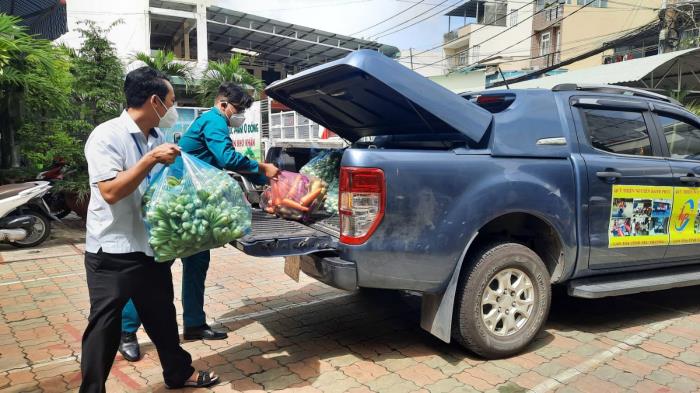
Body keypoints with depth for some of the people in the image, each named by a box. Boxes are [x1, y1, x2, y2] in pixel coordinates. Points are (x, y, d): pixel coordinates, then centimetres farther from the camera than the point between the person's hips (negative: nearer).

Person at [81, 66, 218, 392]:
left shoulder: (157, 138, 6)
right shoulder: (107, 136, -16)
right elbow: (111, 192, -24)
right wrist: (151, 159, -25)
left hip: (152, 248, 7)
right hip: (112, 254, -7)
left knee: (162, 317, 19)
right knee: (104, 327, 5)